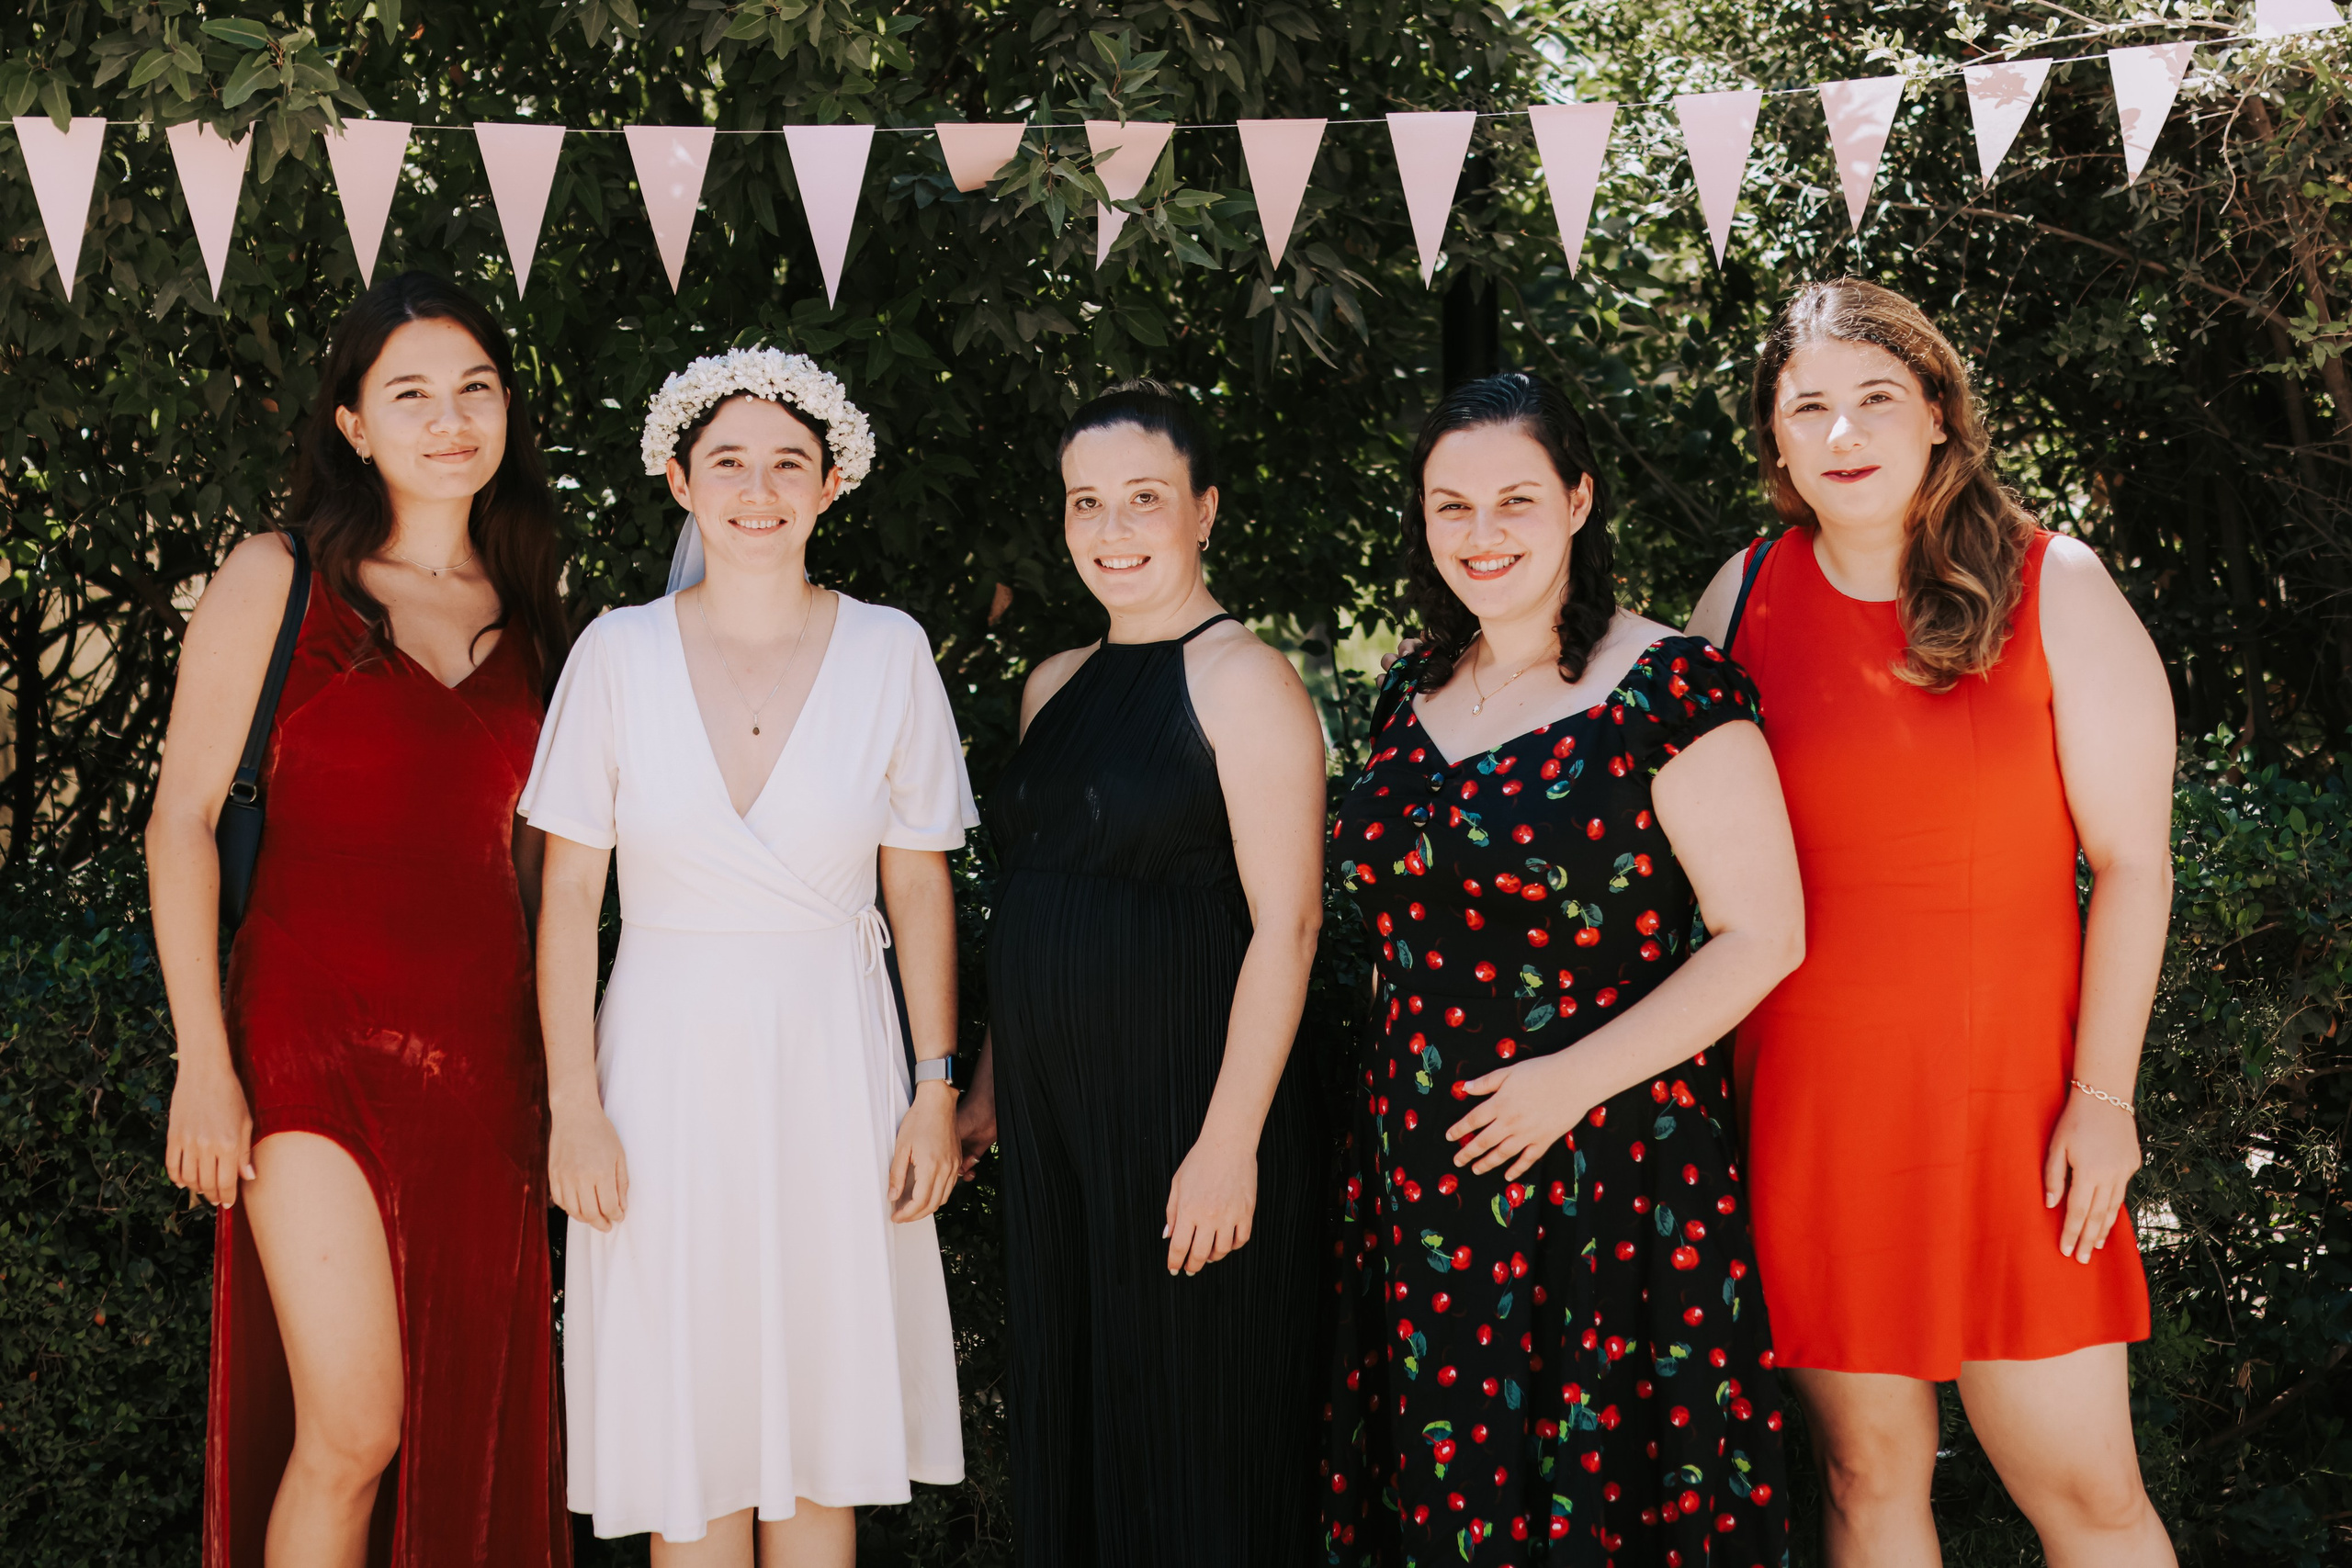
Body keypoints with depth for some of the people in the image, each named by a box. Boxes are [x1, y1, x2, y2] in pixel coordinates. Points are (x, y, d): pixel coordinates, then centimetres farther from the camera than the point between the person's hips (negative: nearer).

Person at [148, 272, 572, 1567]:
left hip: (483, 1056, 4)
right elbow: (182, 817, -3)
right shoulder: (278, 580, 1)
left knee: (467, 1430, 6)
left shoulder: (530, 621, 13)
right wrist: (203, 1058, -10)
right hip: (318, 1036, -4)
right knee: (352, 1430, -10)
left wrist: (558, 1069, 10)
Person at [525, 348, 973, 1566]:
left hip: (832, 1064, 1)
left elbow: (919, 888, 5)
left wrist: (935, 1088, 0)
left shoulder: (888, 652, 1)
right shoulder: (619, 654, -1)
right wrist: (575, 1107, -5)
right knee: (687, 1439, 4)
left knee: (819, 1437, 7)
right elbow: (569, 897, 1)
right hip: (669, 1064, 0)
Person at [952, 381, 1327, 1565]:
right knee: (1066, 1415, 14)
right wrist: (990, 1085, 18)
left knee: (1188, 1443, 2)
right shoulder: (1055, 685, 13)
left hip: (1187, 1114, -7)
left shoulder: (1239, 677, -10)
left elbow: (1287, 924, -16)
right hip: (1055, 1117, 7)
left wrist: (1231, 1141, -21)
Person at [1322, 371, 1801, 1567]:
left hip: (1610, 1172, -5)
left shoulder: (1666, 690, -9)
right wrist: (1391, 1091, 11)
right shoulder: (1411, 695, 10)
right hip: (1422, 1174, 6)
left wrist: (1574, 1080, -17)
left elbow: (1763, 936, -12)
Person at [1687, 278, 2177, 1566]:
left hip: (2006, 1093, -2)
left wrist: (2102, 1097, -9)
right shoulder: (1746, 596, 6)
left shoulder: (2053, 591, -1)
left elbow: (2132, 864, -3)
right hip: (1803, 1096, 2)